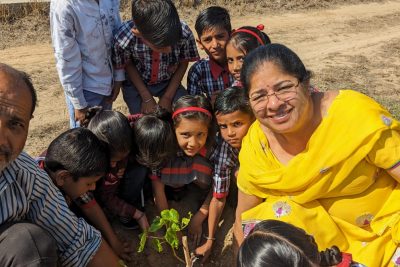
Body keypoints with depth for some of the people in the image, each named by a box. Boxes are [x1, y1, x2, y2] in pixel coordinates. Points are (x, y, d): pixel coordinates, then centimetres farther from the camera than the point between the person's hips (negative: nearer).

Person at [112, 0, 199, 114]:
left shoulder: (184, 33, -32)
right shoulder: (124, 38, -33)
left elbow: (183, 63, -11)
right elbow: (128, 65, -11)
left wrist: (168, 97, -10)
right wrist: (147, 98, -11)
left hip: (169, 82, 1)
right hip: (136, 84, -1)